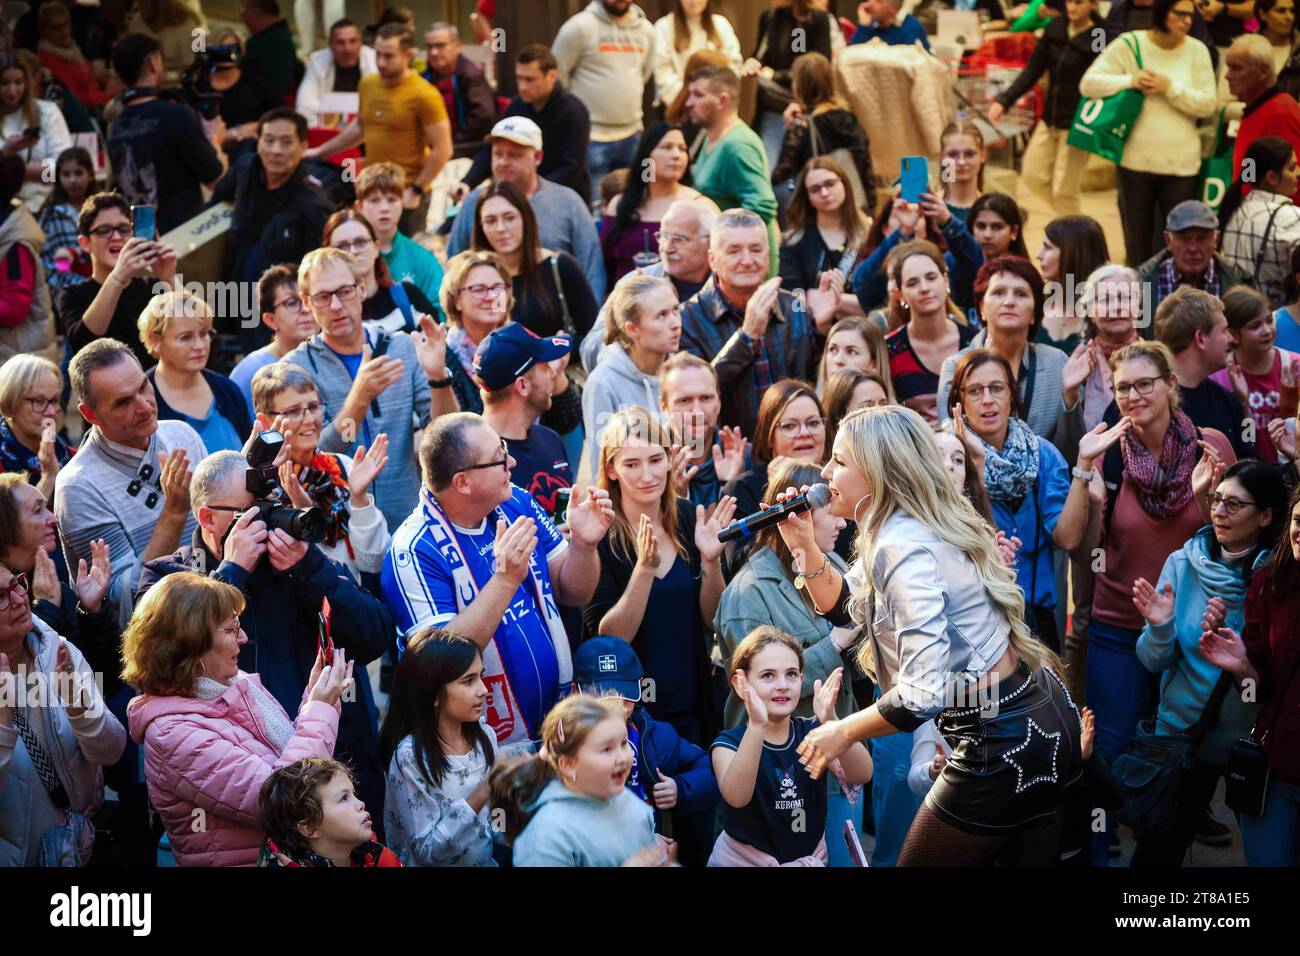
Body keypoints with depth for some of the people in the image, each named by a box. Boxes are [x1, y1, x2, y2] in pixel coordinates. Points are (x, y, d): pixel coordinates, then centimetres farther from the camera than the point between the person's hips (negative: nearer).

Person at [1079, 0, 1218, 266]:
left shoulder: (1197, 51, 0)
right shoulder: (1128, 45, -3)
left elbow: (1208, 105, -5)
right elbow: (1088, 84, -5)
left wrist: (1170, 88, -16)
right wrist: (1129, 81, -17)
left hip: (1180, 163, 0)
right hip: (1136, 160, 0)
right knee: (1137, 239, 11)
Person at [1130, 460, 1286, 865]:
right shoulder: (1182, 564, -8)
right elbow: (1154, 662, -6)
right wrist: (1161, 627, -27)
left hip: (1254, 740, -1)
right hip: (1184, 731, 1)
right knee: (1158, 849, 9)